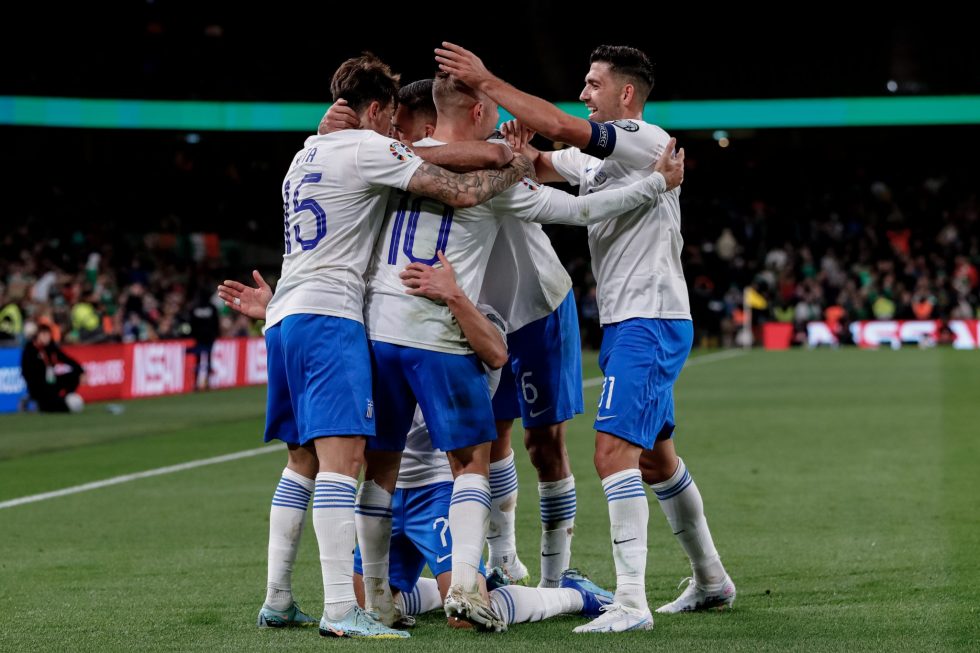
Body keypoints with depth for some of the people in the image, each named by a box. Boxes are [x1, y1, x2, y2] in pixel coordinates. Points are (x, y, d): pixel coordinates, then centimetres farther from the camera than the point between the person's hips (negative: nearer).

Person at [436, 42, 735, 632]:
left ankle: (631, 602, -22)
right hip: (628, 322, 11)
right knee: (656, 456, 18)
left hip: (649, 322, -11)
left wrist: (487, 81, -19)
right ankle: (711, 579, 31)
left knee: (614, 451, -19)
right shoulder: (594, 156, 15)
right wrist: (518, 145, -3)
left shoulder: (649, 141, -14)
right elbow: (541, 164, 21)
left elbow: (559, 126, -24)